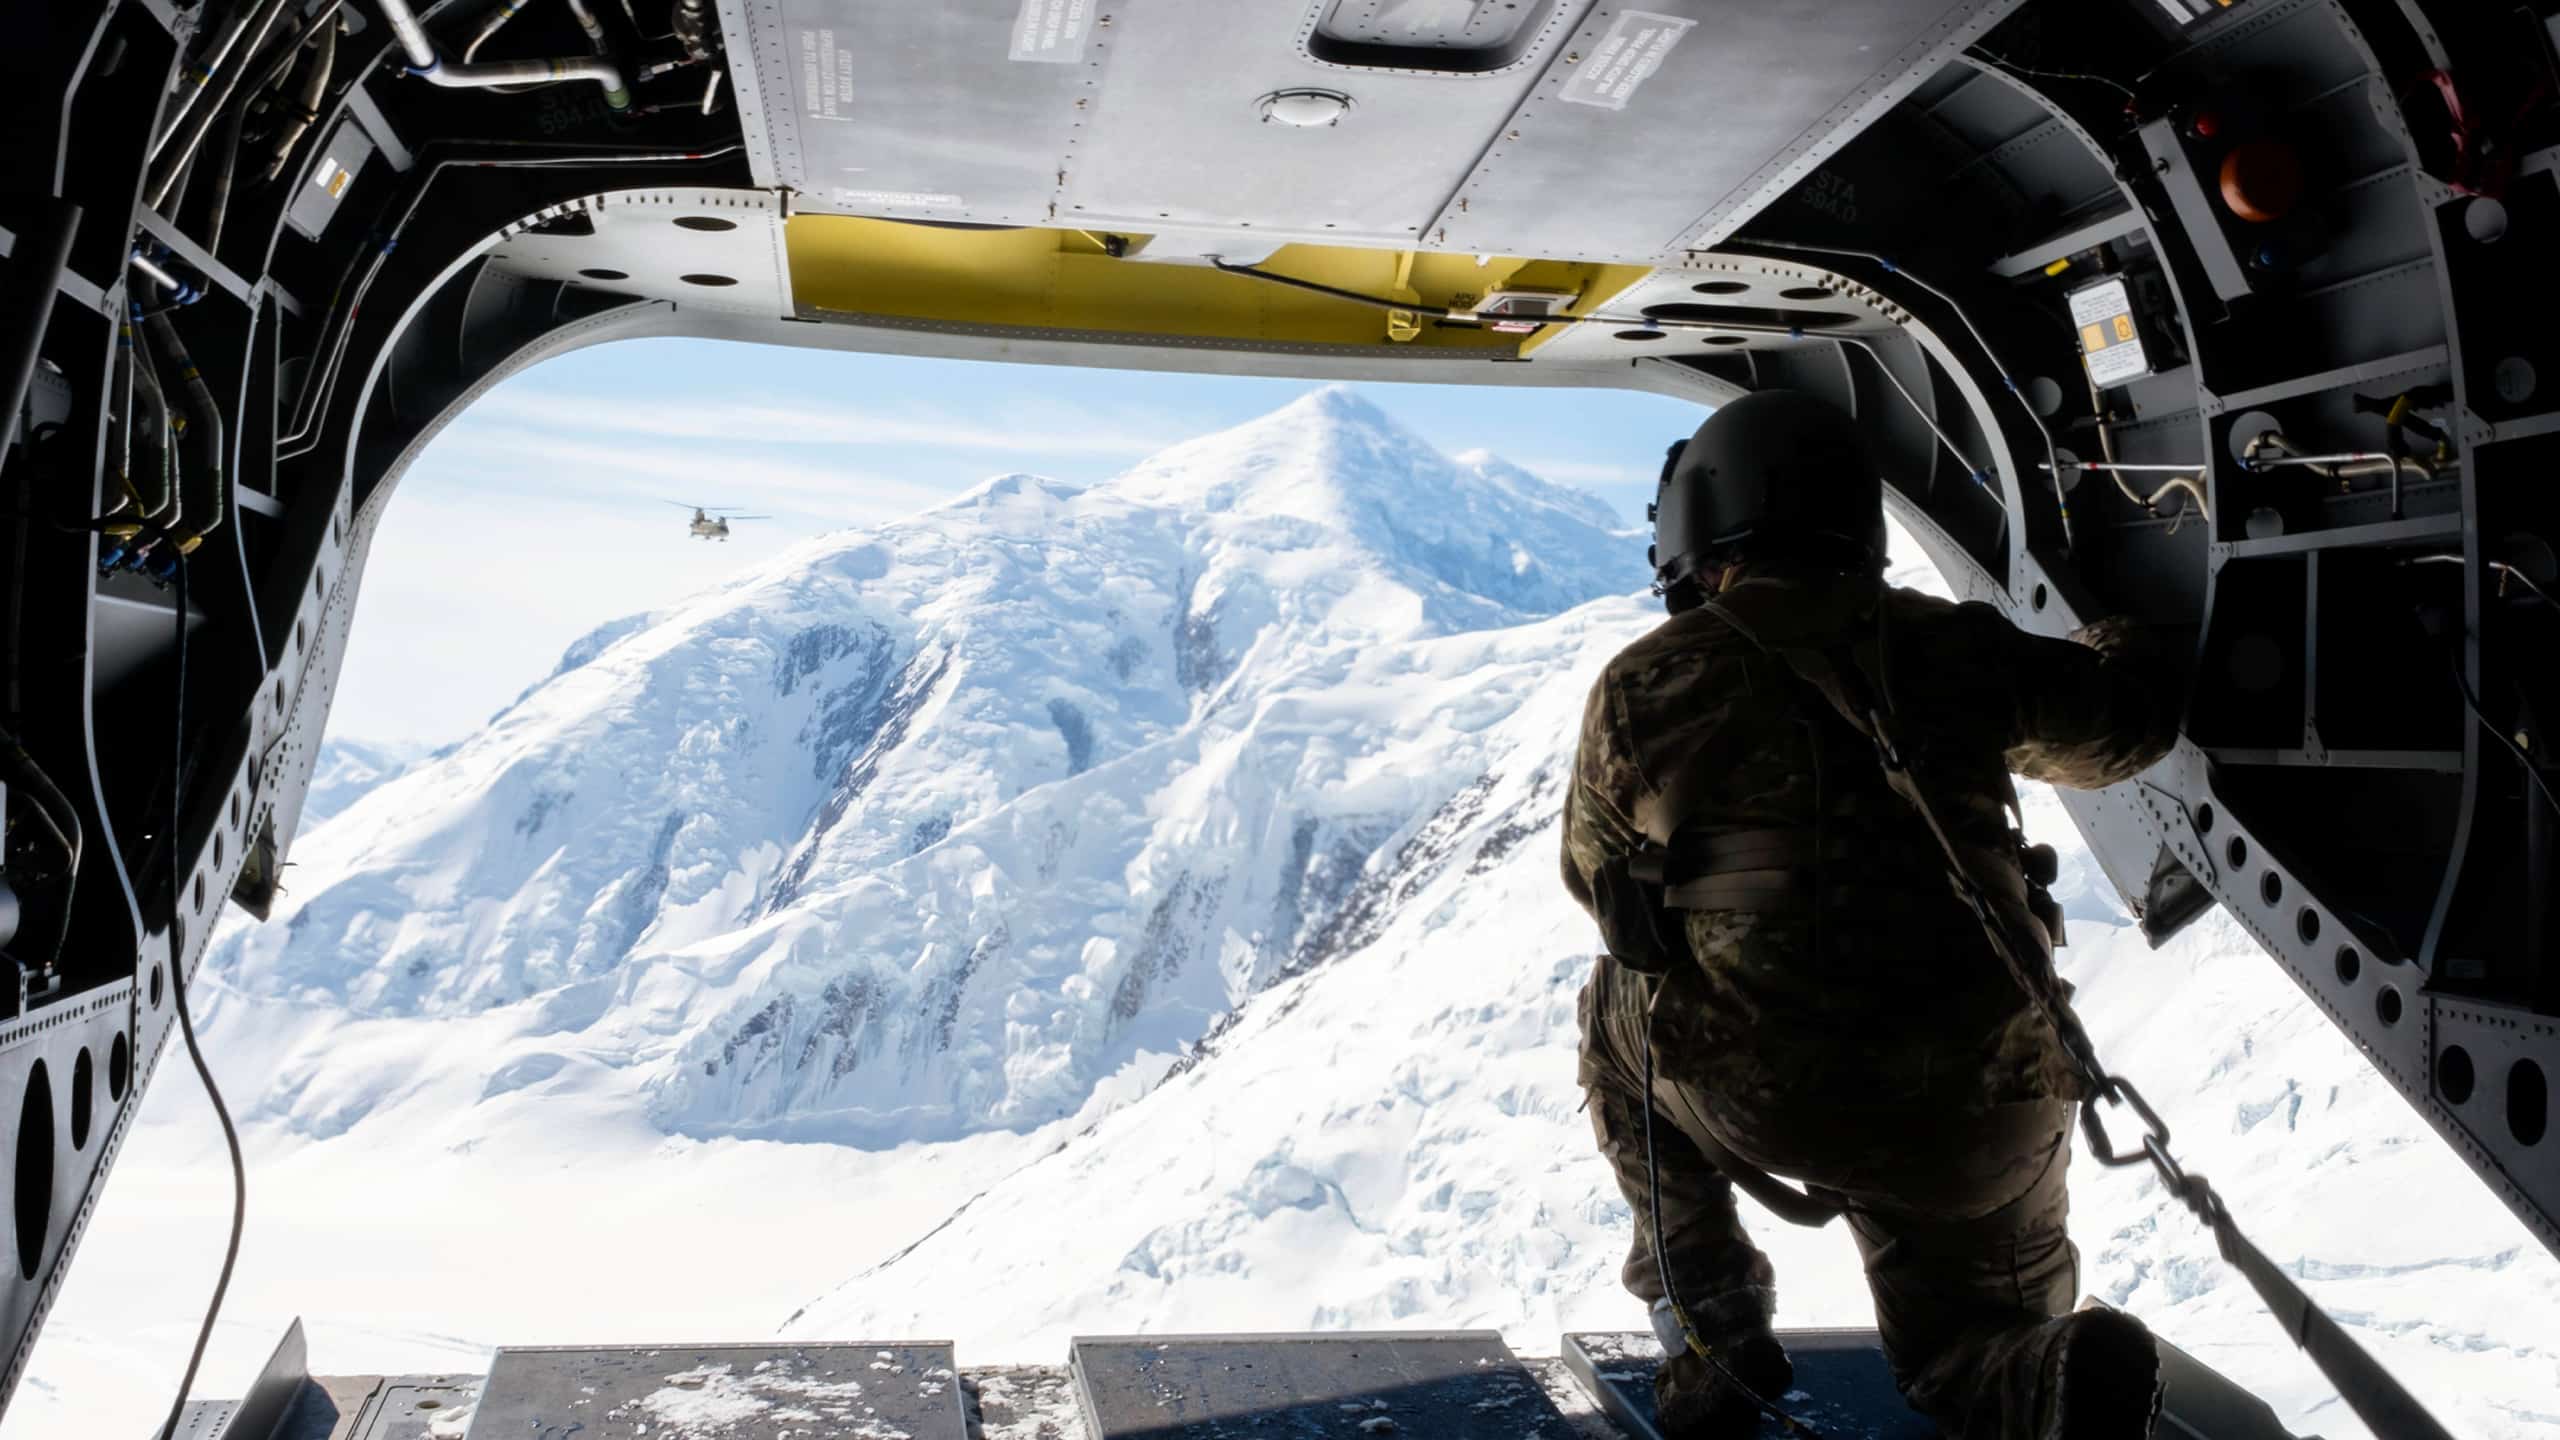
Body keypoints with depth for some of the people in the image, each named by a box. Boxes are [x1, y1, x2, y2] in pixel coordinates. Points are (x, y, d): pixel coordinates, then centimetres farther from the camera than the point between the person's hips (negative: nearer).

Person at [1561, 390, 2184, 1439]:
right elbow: (2131, 719, 23)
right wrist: (2122, 635, 46)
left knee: (1618, 1020, 30)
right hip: (1984, 1112, 3)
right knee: (1973, 1353, 28)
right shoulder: (1954, 649, 6)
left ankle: (1711, 1329, 23)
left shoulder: (1640, 687, 0)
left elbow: (1594, 874, 15)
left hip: (1749, 1093, -2)